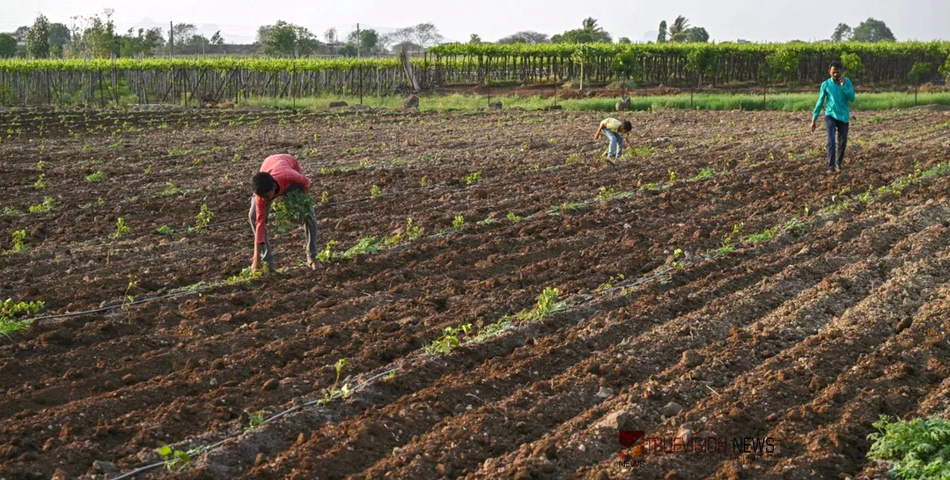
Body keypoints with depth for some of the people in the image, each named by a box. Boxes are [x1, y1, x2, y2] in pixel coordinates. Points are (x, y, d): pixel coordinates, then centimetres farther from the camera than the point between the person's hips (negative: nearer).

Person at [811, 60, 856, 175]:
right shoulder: (825, 84, -4)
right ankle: (831, 167, -16)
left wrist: (843, 85, -20)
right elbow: (820, 102, 3)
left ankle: (839, 162, 32)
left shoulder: (847, 81, -2)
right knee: (831, 141, -16)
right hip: (830, 116, -1)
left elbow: (852, 98, -10)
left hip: (844, 117, 1)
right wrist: (814, 119, 2)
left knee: (842, 142, 7)